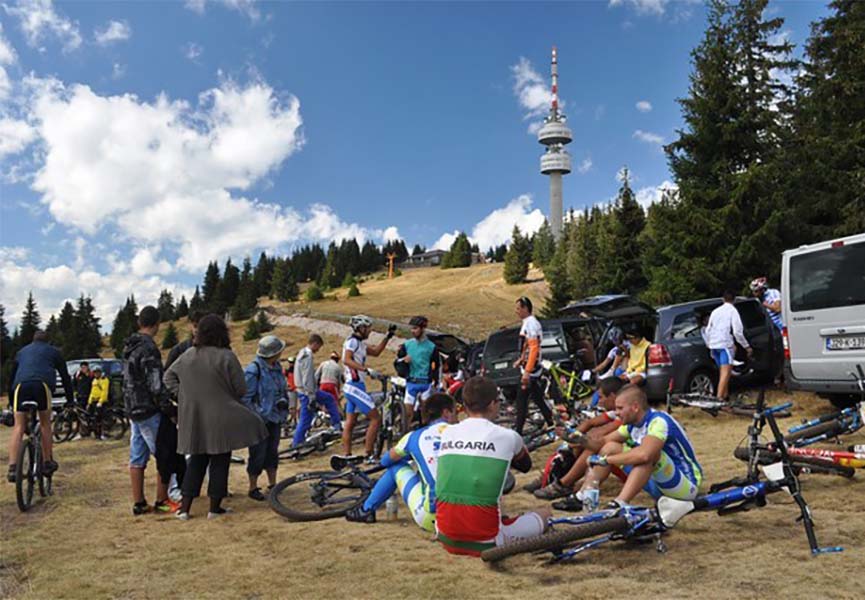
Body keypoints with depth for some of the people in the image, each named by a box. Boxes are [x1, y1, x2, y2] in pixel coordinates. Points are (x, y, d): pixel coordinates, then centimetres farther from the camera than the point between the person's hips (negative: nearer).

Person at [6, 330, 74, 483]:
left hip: (21, 386, 2)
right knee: (45, 424, 14)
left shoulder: (21, 352, 34)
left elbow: (11, 376, 35)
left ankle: (12, 468, -10)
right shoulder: (53, 351, 26)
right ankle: (47, 462, 14)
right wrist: (70, 400, 30)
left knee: (19, 428, 2)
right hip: (42, 384, -2)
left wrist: (11, 403, 40)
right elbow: (65, 376, 25)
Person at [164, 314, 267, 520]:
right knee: (220, 461, 7)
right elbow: (240, 389, -10)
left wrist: (183, 396, 11)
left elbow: (169, 376, 15)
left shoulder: (188, 355, 2)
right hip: (220, 420, -5)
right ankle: (214, 508, 12)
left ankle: (184, 508, 15)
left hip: (193, 421, 5)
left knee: (196, 462, 16)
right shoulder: (226, 357, -14)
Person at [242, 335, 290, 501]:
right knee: (258, 454, 0)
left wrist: (283, 401, 3)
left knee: (272, 452, 16)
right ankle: (253, 488, 14)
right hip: (260, 419, -7)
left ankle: (273, 483, 28)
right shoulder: (253, 370, -19)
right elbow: (245, 397, -17)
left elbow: (283, 389, 20)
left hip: (275, 418, 7)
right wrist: (256, 415, -17)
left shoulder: (276, 367, 6)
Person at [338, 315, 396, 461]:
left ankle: (346, 455, 14)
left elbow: (375, 352, 24)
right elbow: (347, 360, -26)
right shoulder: (352, 341, -12)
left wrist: (388, 336, 19)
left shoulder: (359, 343, 16)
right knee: (375, 418, -7)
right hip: (355, 387, -10)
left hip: (352, 388, 10)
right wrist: (366, 369, -34)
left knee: (350, 423, 11)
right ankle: (369, 455, -5)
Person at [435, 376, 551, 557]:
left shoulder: (447, 433, 6)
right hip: (484, 541, -4)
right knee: (545, 513, 17)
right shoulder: (507, 436, -3)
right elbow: (526, 465, 20)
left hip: (446, 538, 4)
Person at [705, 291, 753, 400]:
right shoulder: (732, 311, -2)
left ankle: (724, 395, 25)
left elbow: (708, 330, 16)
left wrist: (709, 345, 26)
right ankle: (719, 397, -22)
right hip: (726, 344, -7)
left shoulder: (715, 311, 17)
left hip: (713, 344, 7)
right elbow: (737, 332, -10)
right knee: (726, 372, -12)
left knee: (723, 371, 19)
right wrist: (747, 346, -3)